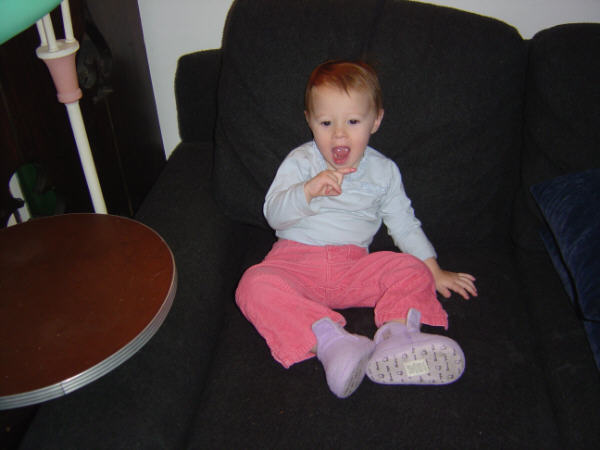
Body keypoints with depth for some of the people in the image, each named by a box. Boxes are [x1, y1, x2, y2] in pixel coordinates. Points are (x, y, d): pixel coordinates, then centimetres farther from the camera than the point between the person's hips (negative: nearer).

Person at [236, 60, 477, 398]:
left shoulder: (383, 171, 9)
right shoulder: (300, 162, 2)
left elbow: (405, 224, 18)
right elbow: (274, 214, -8)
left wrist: (434, 270, 13)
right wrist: (308, 190, -26)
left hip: (354, 268, 2)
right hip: (295, 260, -2)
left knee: (413, 271, -19)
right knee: (256, 284, -31)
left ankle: (396, 333, -40)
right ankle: (329, 340, -43)